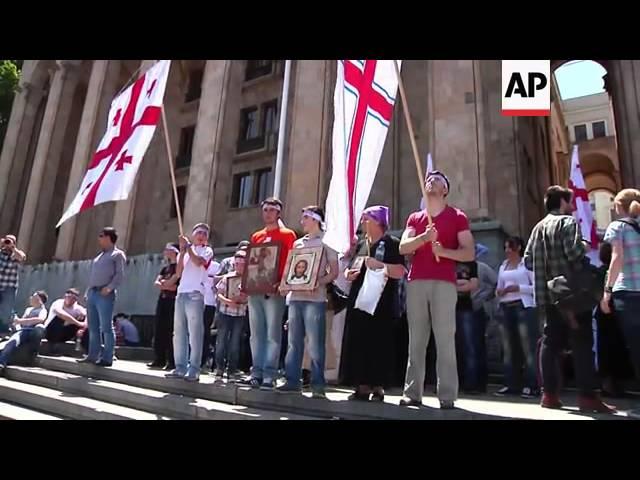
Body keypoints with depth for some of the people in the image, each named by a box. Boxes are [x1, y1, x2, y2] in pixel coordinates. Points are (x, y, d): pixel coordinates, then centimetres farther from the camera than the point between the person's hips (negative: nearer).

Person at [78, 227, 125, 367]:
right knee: (93, 327, 10)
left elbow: (120, 274, -11)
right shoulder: (100, 255, 23)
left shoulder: (117, 254, -1)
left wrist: (109, 287, -21)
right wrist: (88, 291, 14)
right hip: (92, 293, 8)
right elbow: (92, 275, 24)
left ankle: (107, 358, -4)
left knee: (106, 327, -7)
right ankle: (93, 355, 17)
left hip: (105, 294, -8)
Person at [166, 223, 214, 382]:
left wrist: (188, 246, -2)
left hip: (195, 294, -6)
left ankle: (194, 370, -6)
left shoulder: (207, 250, 8)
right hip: (181, 293, 6)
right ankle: (180, 367, 11)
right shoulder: (185, 252, 22)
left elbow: (198, 261, -14)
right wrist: (182, 251, 3)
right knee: (179, 332, 5)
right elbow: (178, 273, 9)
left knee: (194, 333, -8)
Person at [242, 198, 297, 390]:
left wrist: (280, 283, -17)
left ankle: (269, 375, -1)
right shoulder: (256, 236, 20)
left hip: (274, 290, -5)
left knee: (272, 333, -5)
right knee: (256, 333, 7)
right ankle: (256, 372, 13)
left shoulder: (287, 235, 3)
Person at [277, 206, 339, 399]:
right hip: (295, 297, 6)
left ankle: (318, 385, 1)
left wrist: (318, 283, -18)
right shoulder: (297, 243, 21)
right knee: (294, 341, 7)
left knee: (315, 344, -5)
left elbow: (334, 272, -2)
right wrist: (285, 284, 3)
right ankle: (292, 381, 15)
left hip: (315, 298, -6)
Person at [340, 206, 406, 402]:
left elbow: (400, 272, -12)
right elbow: (351, 268, 24)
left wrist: (379, 264, -22)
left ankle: (378, 387, 6)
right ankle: (362, 386, 11)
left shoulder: (392, 243, -3)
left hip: (381, 303, -7)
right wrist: (349, 273, 3)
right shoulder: (361, 245, 18)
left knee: (378, 344, -3)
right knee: (358, 343, 4)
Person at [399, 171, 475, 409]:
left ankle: (447, 396, -2)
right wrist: (423, 238, -12)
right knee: (416, 340, 4)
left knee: (445, 340, -7)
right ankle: (413, 393, 9)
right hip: (416, 282, 3)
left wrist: (444, 251, -14)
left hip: (444, 283, -3)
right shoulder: (414, 218, 19)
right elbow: (402, 248, 6)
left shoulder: (457, 217, 9)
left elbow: (470, 253, 3)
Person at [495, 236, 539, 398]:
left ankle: (531, 385, -3)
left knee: (528, 346, -7)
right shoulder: (503, 266, 19)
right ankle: (511, 384, 11)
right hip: (506, 308, 6)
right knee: (508, 347, 6)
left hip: (523, 307, -6)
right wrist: (499, 292, 1)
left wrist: (518, 288, -15)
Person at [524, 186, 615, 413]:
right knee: (582, 343, -3)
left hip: (548, 294, 7)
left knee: (551, 342, 7)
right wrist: (584, 246, 2)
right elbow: (574, 252, -18)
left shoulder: (538, 228, 16)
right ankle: (588, 396, -4)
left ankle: (549, 394, 7)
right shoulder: (568, 222, -5)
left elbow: (528, 261, 12)